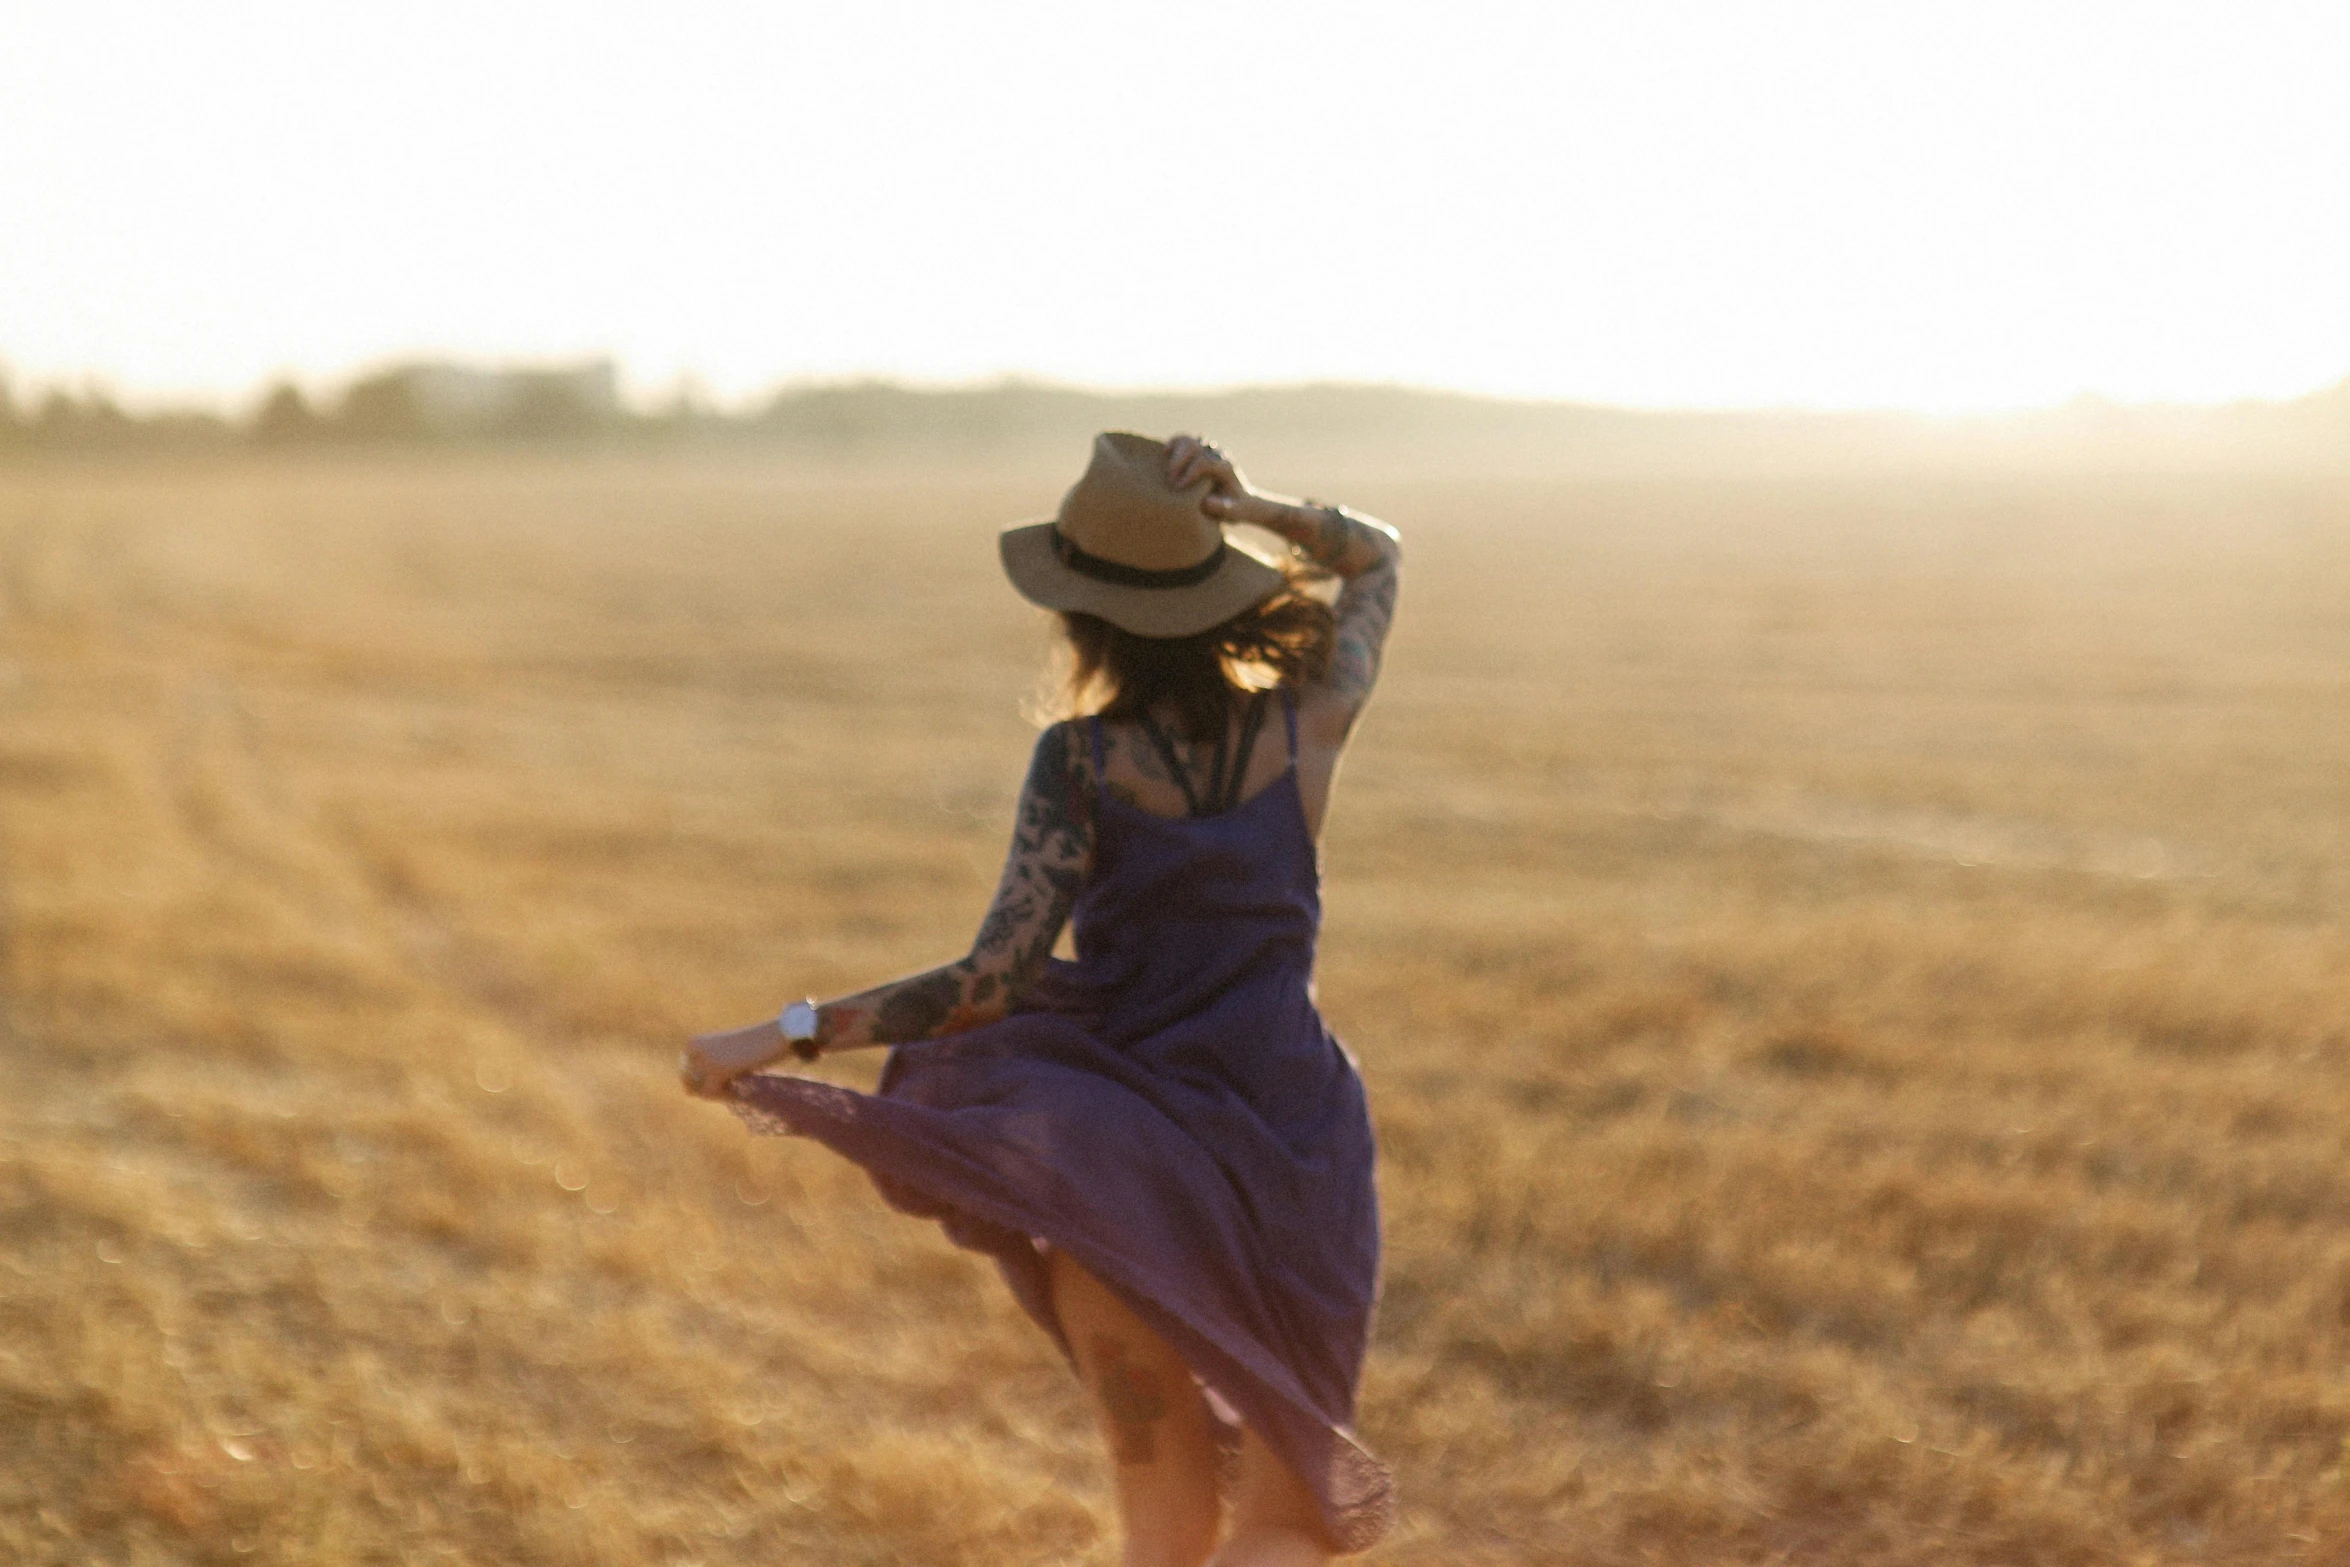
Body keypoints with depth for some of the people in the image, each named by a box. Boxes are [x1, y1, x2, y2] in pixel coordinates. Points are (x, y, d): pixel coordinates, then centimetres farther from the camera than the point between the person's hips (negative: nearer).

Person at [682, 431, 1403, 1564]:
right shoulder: (1309, 720, -3)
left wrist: (783, 1033, -11)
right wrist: (1250, 511, -3)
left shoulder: (1080, 759, -11)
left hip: (1129, 1167, -1)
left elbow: (991, 984, -17)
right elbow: (1377, 556, 16)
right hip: (1297, 1156, 2)